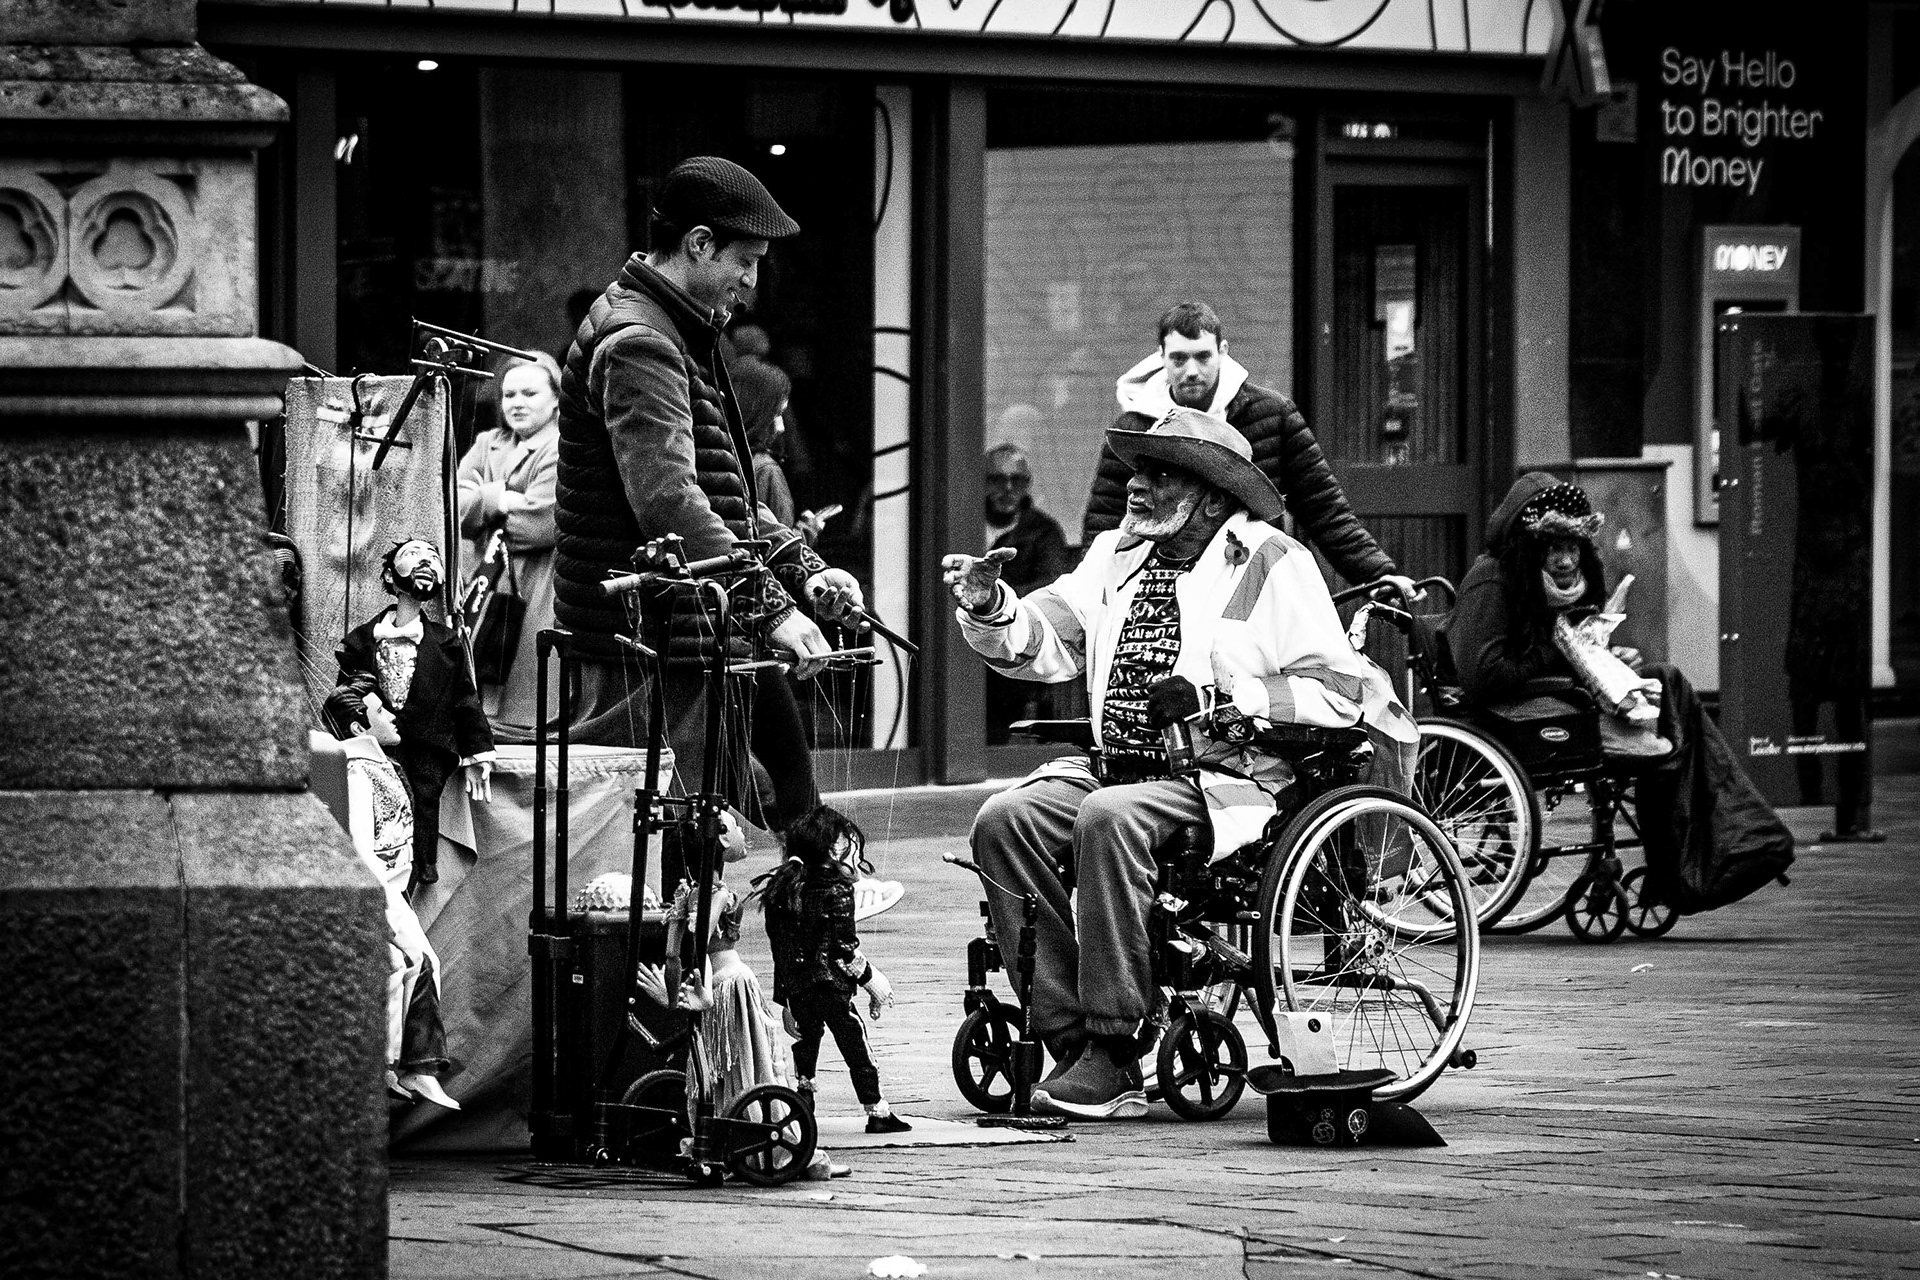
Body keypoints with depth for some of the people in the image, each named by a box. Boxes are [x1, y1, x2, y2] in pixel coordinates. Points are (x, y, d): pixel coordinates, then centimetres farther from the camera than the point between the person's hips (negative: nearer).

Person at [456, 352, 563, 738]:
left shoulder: (563, 450, -4)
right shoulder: (487, 446, 20)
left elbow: (540, 524, -14)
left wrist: (485, 517, -1)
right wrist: (496, 499, -11)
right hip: (486, 591, 7)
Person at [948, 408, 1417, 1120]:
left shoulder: (1273, 564, 1)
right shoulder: (1115, 558, 20)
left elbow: (1338, 690, -7)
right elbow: (1042, 641, 10)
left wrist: (1222, 698, -18)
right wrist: (991, 607, -11)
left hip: (1226, 778, -6)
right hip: (1114, 767, 6)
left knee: (1110, 818, -35)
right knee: (1004, 820, -20)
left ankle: (1115, 1054, -30)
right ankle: (1070, 1042, -20)